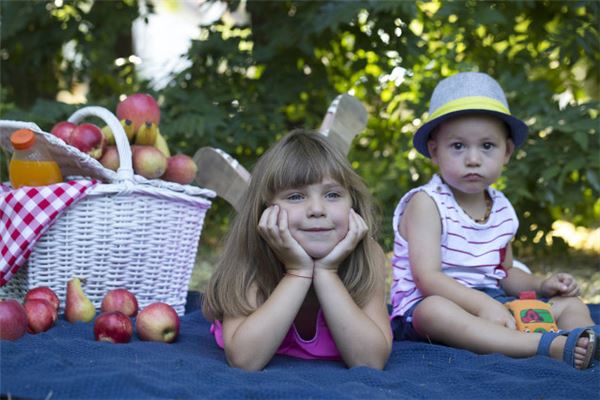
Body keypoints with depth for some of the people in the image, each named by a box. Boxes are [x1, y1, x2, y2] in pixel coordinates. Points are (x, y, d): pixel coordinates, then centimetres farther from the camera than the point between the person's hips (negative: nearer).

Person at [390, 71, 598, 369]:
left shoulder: (501, 209, 12)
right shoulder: (426, 204, -10)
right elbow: (428, 278, -20)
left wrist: (542, 286, 7)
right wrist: (482, 304, -31)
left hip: (494, 303, 8)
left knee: (570, 304, 2)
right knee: (435, 310, -41)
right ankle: (549, 346, -50)